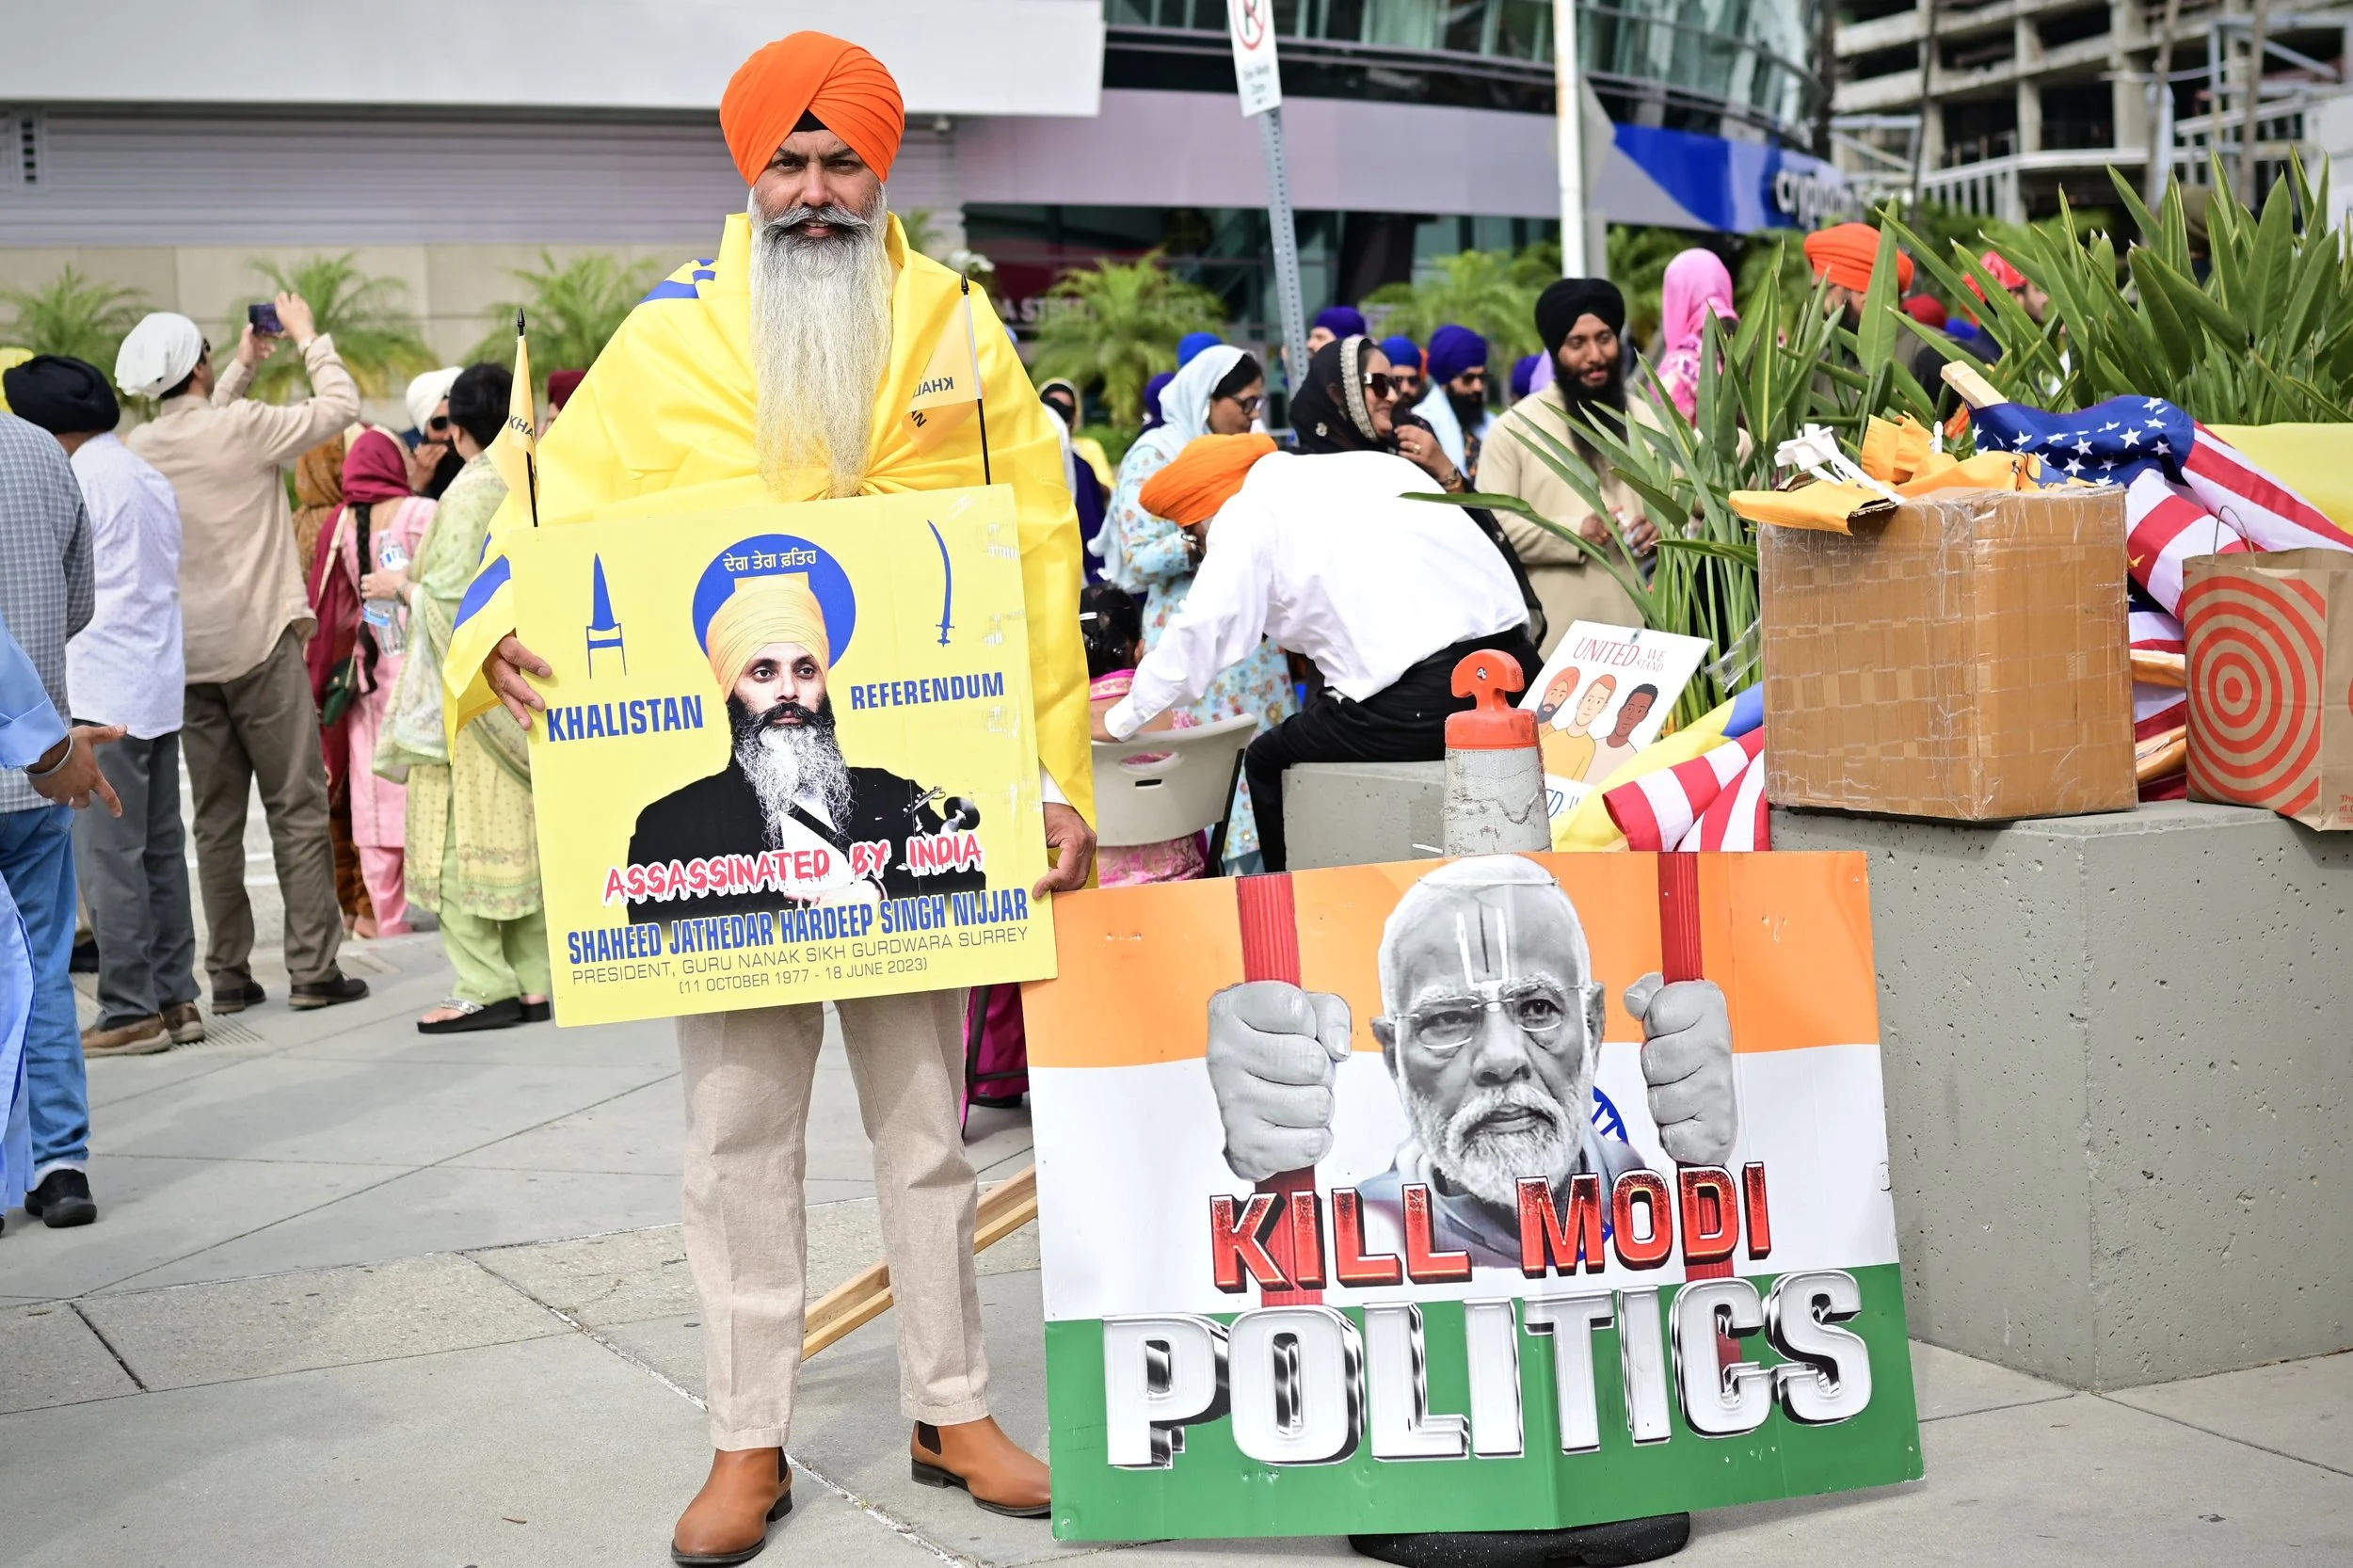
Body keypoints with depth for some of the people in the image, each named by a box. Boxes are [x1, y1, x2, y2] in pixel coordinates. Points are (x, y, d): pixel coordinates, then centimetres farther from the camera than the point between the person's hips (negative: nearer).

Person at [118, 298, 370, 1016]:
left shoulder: (139, 449, 5)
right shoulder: (240, 427, -12)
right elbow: (340, 405, -3)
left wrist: (244, 368, 28)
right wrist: (308, 335, 10)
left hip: (187, 655, 5)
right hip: (259, 644, -5)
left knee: (215, 818, 9)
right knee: (297, 809, 0)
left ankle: (228, 974, 11)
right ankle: (313, 970, -2)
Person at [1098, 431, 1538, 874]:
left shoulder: (1248, 515, 3)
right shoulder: (1373, 465, 22)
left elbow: (1198, 635, 0)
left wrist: (1118, 721, 12)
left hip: (1415, 704, -7)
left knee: (1268, 763, 14)